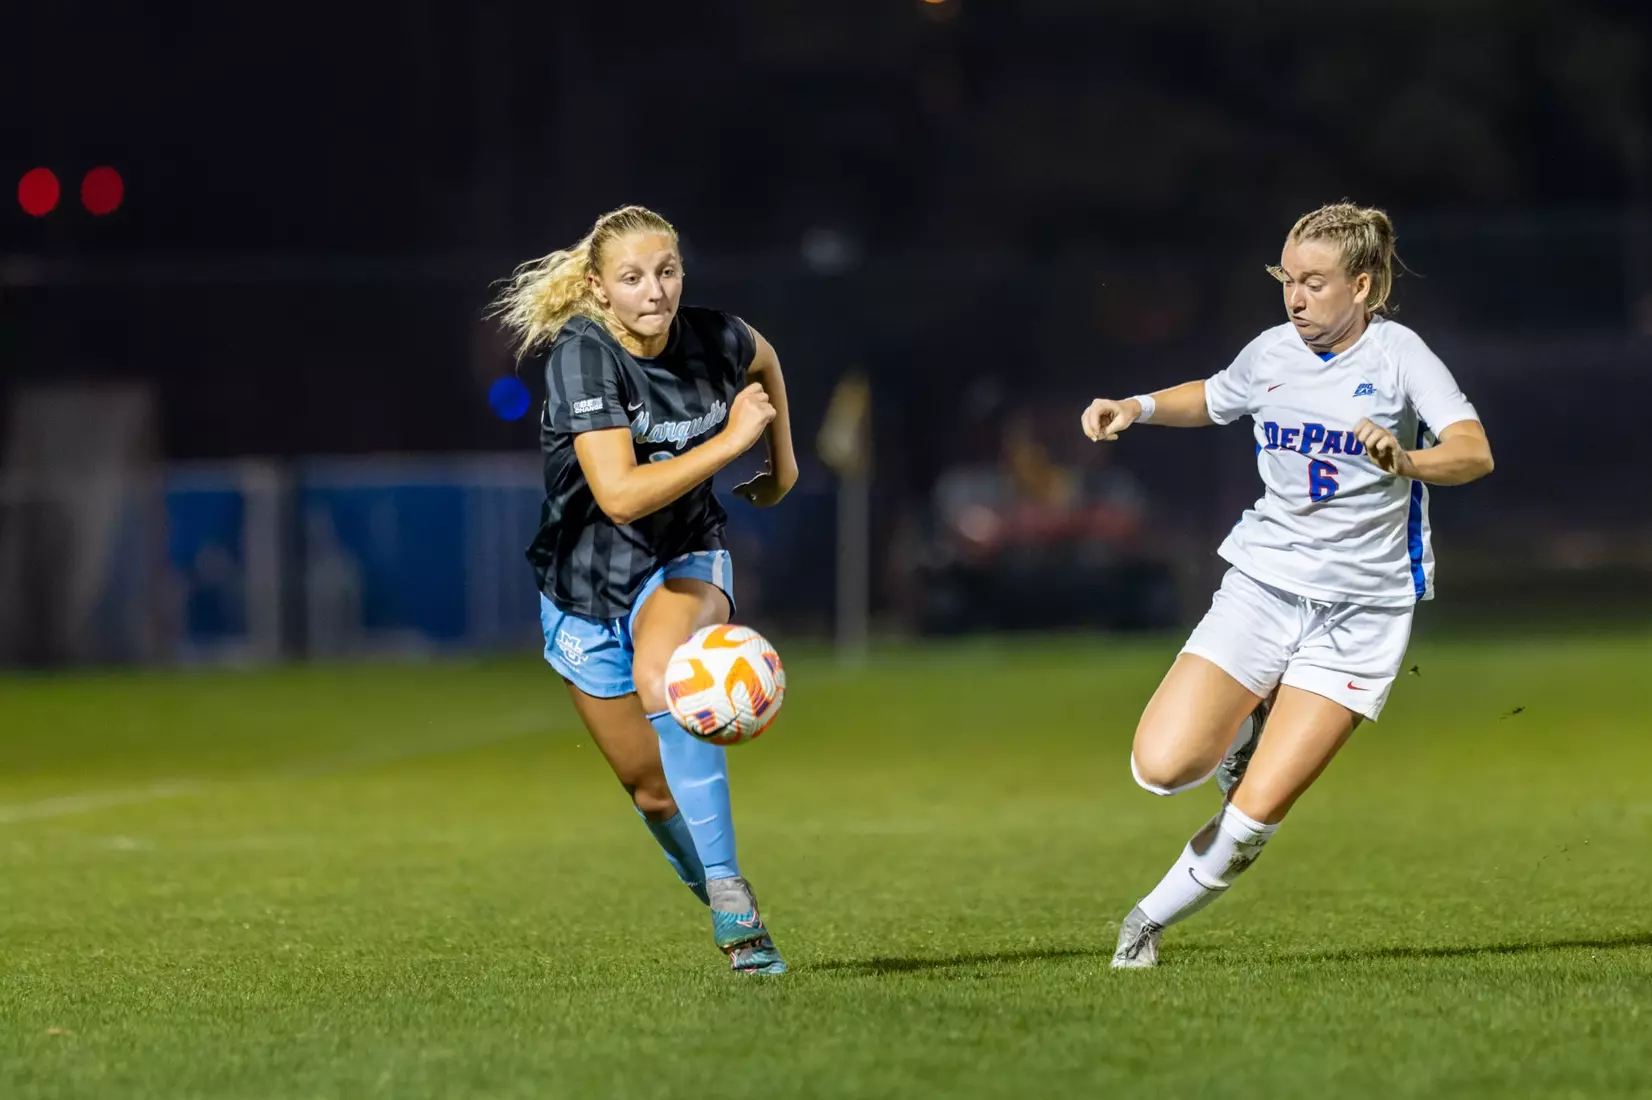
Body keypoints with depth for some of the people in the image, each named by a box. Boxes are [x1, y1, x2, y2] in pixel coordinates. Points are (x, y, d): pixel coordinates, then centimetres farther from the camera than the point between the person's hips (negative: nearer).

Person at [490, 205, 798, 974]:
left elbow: (764, 360, 17)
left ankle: (728, 891, -35)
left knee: (660, 674, -35)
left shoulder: (714, 340, -12)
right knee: (653, 790, 7)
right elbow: (620, 494, -33)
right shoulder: (582, 355, -23)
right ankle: (727, 910, 34)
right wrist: (731, 440, -30)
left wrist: (783, 462, 19)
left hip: (684, 563, 0)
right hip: (587, 586, 0)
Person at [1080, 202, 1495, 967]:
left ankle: (1153, 919, 15)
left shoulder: (1397, 353, -10)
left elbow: (1475, 453, -23)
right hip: (1263, 582, 4)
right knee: (1161, 766, -14)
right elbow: (1211, 398, 27)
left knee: (1252, 818, -10)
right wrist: (1139, 407, 7)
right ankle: (1244, 737, 19)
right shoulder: (1273, 353, 4)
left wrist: (1407, 460, -43)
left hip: (1362, 609, -4)